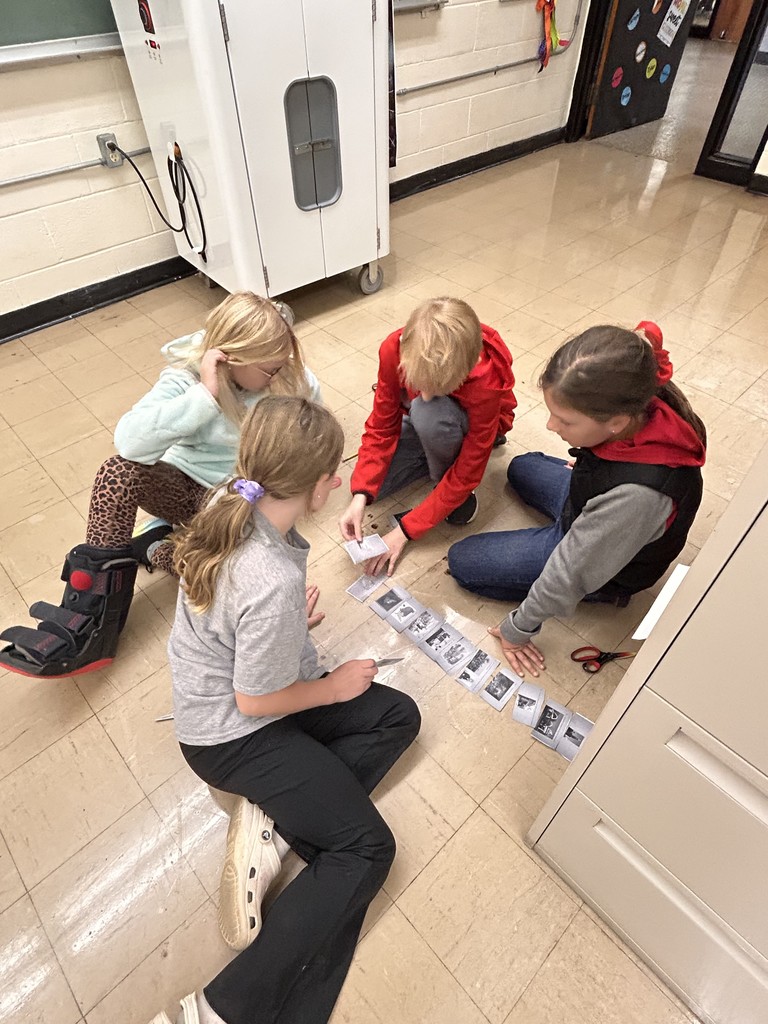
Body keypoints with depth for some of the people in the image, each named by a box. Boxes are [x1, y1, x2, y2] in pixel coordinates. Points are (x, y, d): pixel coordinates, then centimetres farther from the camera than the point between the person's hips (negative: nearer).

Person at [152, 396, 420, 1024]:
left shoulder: (228, 511, -12)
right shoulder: (273, 584, -37)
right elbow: (255, 701, -22)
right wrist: (336, 686, -8)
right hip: (234, 736, -8)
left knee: (399, 715, 8)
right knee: (367, 847, -1)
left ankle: (272, 819, 3)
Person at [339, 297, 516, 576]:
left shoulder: (486, 384, -39)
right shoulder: (394, 349, -31)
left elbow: (467, 474, -30)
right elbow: (381, 427, -20)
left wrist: (405, 531, -30)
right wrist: (360, 496, -32)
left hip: (472, 424, -4)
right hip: (421, 421, 5)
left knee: (428, 414, -39)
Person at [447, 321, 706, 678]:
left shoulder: (636, 494, -47)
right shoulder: (640, 407, -28)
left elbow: (570, 572, -32)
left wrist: (517, 629, -14)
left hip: (595, 553, -7)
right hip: (586, 502, 8)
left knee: (461, 561, -2)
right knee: (522, 466, 30)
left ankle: (602, 591, 1)